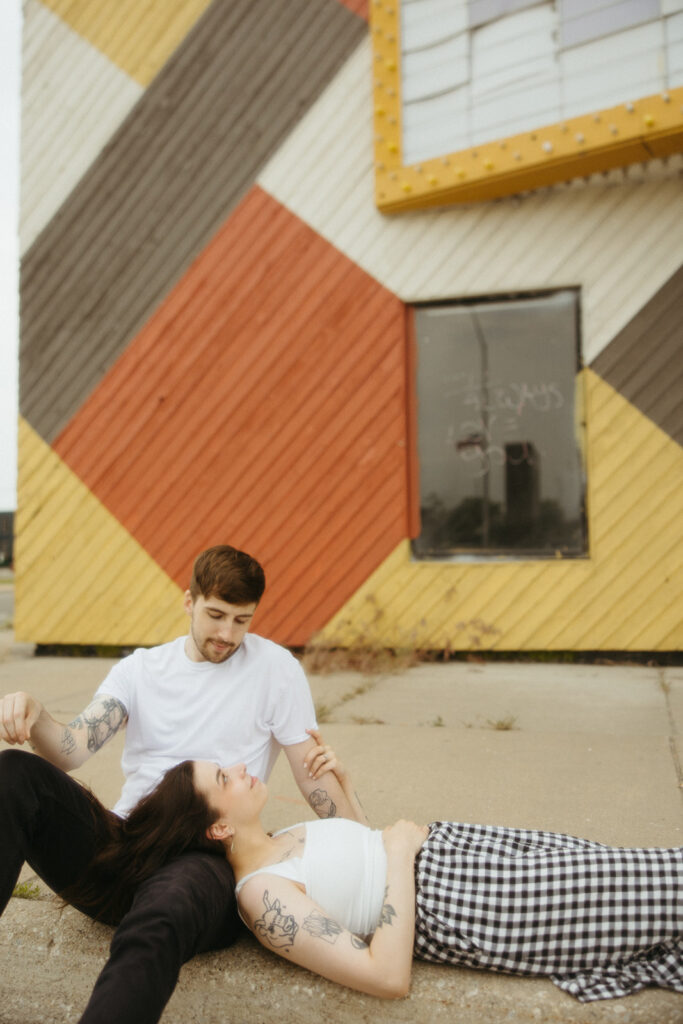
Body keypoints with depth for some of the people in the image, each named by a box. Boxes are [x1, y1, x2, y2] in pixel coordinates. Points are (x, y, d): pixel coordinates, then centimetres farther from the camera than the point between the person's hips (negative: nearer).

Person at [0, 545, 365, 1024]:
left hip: (205, 858, -4)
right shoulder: (141, 668, 12)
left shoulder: (275, 667, 2)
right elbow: (72, 750, 0)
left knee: (158, 925, -42)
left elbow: (315, 773, 5)